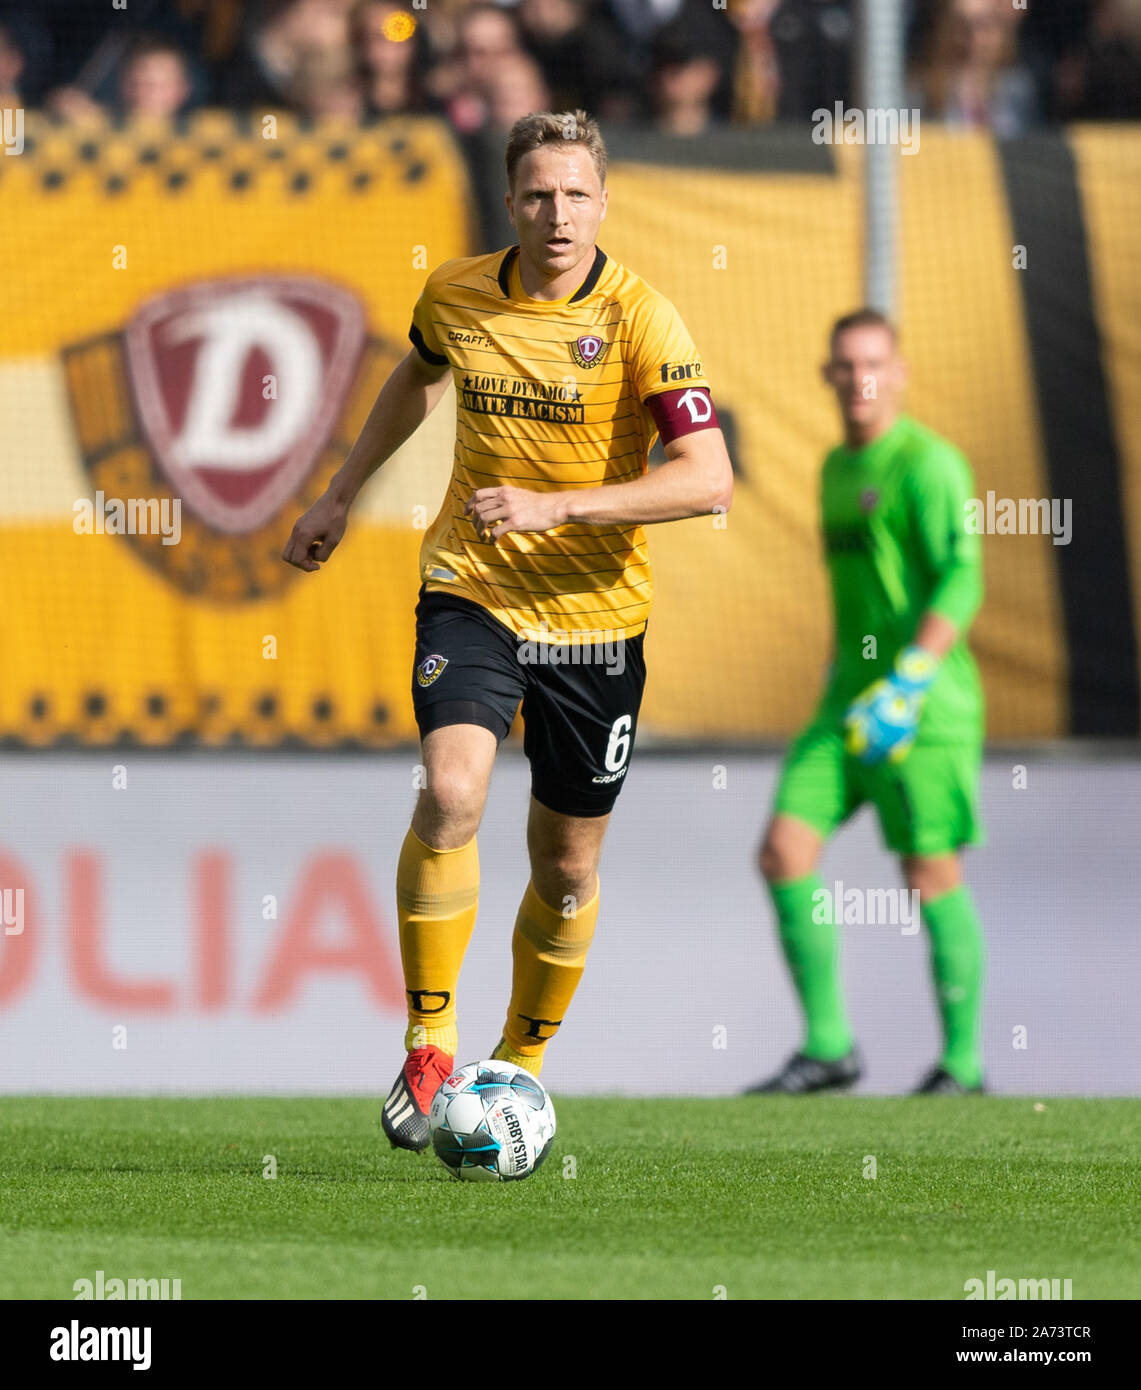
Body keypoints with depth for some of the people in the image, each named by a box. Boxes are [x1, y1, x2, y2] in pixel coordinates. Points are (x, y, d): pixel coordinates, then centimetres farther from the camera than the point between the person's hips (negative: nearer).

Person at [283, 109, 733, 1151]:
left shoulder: (641, 321, -14)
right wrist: (342, 495, 26)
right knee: (452, 792, -25)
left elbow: (708, 480, -22)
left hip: (595, 616, -1)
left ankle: (521, 1061, 32)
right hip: (470, 591, 1)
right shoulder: (456, 295, -2)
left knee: (567, 866, 8)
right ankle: (429, 1042, -12)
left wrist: (552, 505, -29)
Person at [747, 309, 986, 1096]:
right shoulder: (837, 468, 16)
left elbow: (961, 579, -19)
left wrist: (909, 680, -29)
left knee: (932, 877, -3)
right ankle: (828, 1047, 2)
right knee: (785, 852, -4)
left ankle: (962, 1061, 9)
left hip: (928, 704, -8)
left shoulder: (927, 463, -10)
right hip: (849, 702, 8)